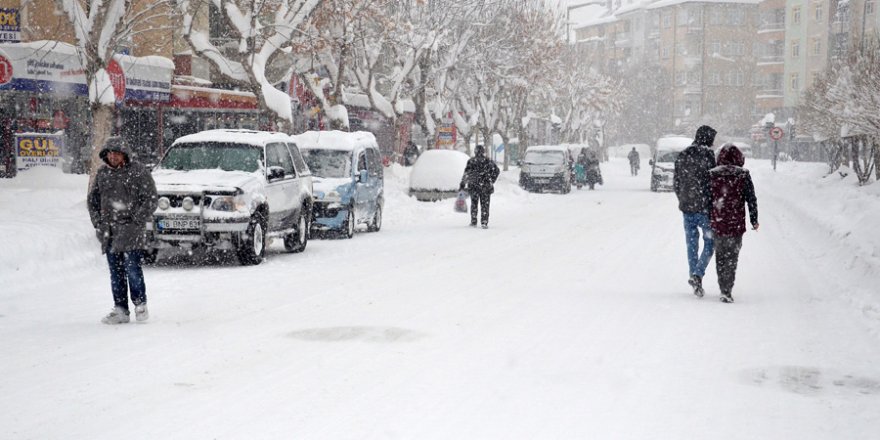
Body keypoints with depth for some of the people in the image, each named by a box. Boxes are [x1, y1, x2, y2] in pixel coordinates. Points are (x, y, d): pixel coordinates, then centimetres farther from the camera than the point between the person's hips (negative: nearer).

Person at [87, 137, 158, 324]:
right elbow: (93, 199, 22)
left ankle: (140, 305, 9)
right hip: (109, 232, 5)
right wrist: (97, 222, 10)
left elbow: (151, 199, -5)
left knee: (133, 270, -8)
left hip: (131, 231, -5)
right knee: (116, 273, 7)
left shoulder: (138, 172, -4)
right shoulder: (102, 173, 12)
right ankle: (120, 310, 13)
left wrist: (137, 221, -10)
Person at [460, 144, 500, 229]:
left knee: (474, 203, 13)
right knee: (485, 205, 4)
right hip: (486, 186, 0)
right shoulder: (488, 161, 2)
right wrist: (492, 181, 13)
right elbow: (496, 170, 4)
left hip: (473, 186, 0)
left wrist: (462, 184, -1)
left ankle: (473, 222, 15)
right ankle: (484, 223, -2)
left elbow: (466, 173, -6)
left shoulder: (471, 161, -1)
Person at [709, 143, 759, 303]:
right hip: (736, 223, -1)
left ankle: (724, 289, 20)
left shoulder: (712, 174, 0)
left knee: (720, 256, 15)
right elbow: (751, 199, -3)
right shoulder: (743, 175, -4)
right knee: (732, 257, 3)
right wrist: (754, 220, 6)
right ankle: (727, 291, -7)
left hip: (717, 223, 2)